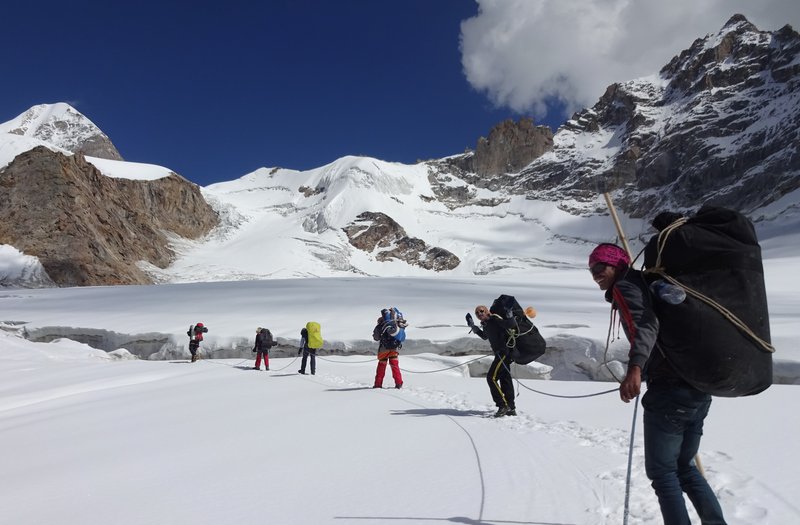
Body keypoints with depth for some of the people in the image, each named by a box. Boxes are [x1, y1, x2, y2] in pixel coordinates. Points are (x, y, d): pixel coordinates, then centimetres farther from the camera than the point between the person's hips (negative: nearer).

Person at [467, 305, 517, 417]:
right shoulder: (485, 324, 14)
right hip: (500, 353, 10)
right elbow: (485, 337, 33)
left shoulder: (495, 319, -13)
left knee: (491, 377, -11)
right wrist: (472, 326, 29)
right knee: (505, 379, 12)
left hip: (504, 352, -10)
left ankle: (503, 405, -9)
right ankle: (511, 408, 18)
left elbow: (510, 325, -23)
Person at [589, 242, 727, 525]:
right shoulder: (647, 282, 22)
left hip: (670, 391, -9)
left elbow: (645, 323, -24)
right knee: (685, 468, 21)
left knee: (662, 472, 3)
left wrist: (635, 367, -39)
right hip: (699, 388, 9)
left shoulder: (625, 287, -4)